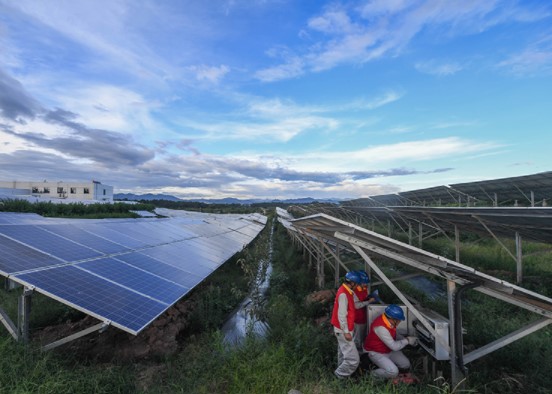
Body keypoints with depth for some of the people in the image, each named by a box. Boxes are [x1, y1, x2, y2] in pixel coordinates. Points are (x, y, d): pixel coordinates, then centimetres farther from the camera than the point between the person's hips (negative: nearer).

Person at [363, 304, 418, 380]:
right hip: (376, 353, -9)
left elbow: (394, 335, 12)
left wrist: (405, 339, -5)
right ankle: (373, 374, 0)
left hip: (388, 350, 9)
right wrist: (407, 340, -17)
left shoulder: (390, 321, -9)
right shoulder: (380, 327, -37)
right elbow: (394, 346, -30)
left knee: (406, 364, 5)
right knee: (393, 372, -21)